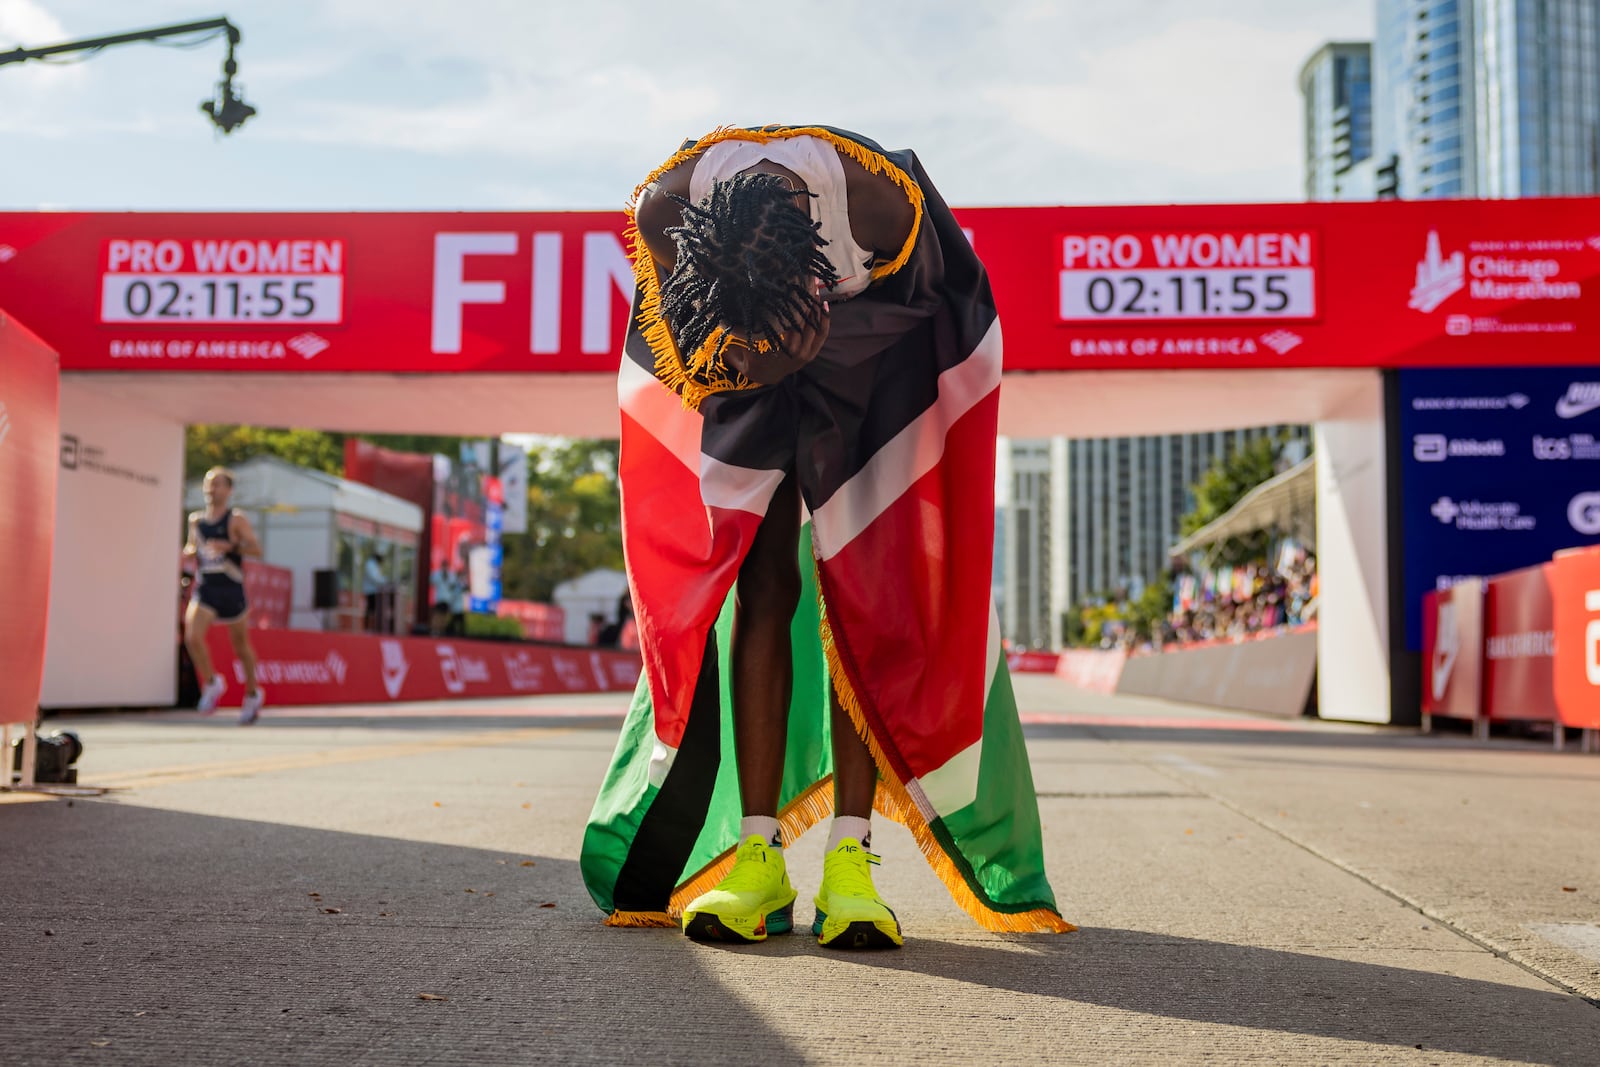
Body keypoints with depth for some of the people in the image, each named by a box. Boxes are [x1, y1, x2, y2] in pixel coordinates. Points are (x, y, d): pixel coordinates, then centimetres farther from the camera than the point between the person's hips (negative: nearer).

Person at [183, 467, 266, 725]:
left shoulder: (236, 520, -4)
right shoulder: (195, 520, 9)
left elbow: (257, 550, -12)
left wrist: (231, 546, -27)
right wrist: (189, 551, 2)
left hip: (232, 591, -3)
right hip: (204, 591, 3)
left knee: (241, 646, 11)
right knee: (192, 637, -19)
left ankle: (252, 694, 30)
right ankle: (211, 683, 5)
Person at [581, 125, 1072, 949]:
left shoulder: (882, 203, -37)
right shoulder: (663, 208, -31)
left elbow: (926, 308, -14)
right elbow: (677, 316, -7)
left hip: (871, 364, -1)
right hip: (733, 351, 2)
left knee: (858, 590, -11)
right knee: (761, 587, -8)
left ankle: (850, 863, -10)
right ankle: (757, 859, -7)